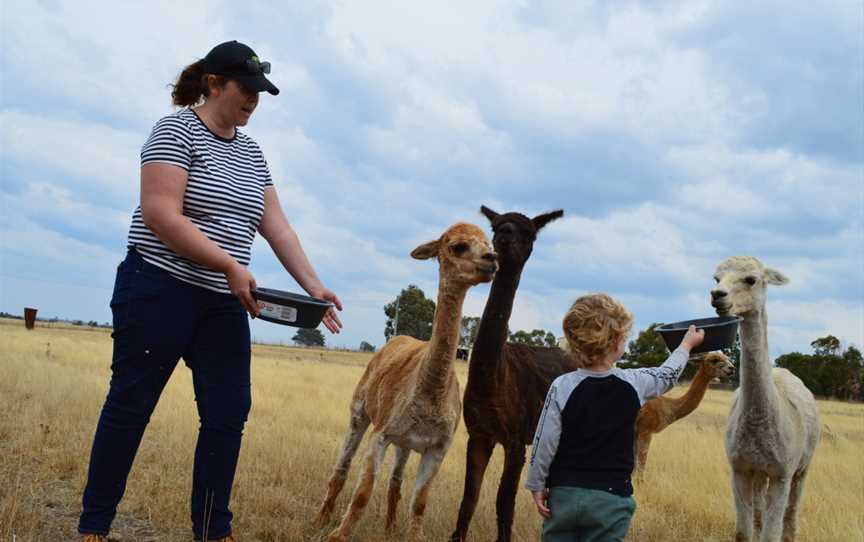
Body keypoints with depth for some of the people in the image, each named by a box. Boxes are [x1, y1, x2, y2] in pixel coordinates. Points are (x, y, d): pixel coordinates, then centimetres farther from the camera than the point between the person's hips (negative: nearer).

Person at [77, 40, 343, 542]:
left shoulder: (251, 152, 14)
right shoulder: (177, 131, -8)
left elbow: (277, 226, 11)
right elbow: (160, 215, -19)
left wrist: (313, 285, 0)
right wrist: (230, 264, -20)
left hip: (224, 304, 7)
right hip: (160, 292, -7)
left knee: (229, 414, 2)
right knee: (130, 406, 0)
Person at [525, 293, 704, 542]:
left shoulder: (561, 386, -9)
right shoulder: (633, 384, -5)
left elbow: (544, 443, -7)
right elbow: (667, 374, 16)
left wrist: (537, 486, 6)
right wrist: (687, 344, 35)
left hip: (564, 493, 0)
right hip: (611, 498, 0)